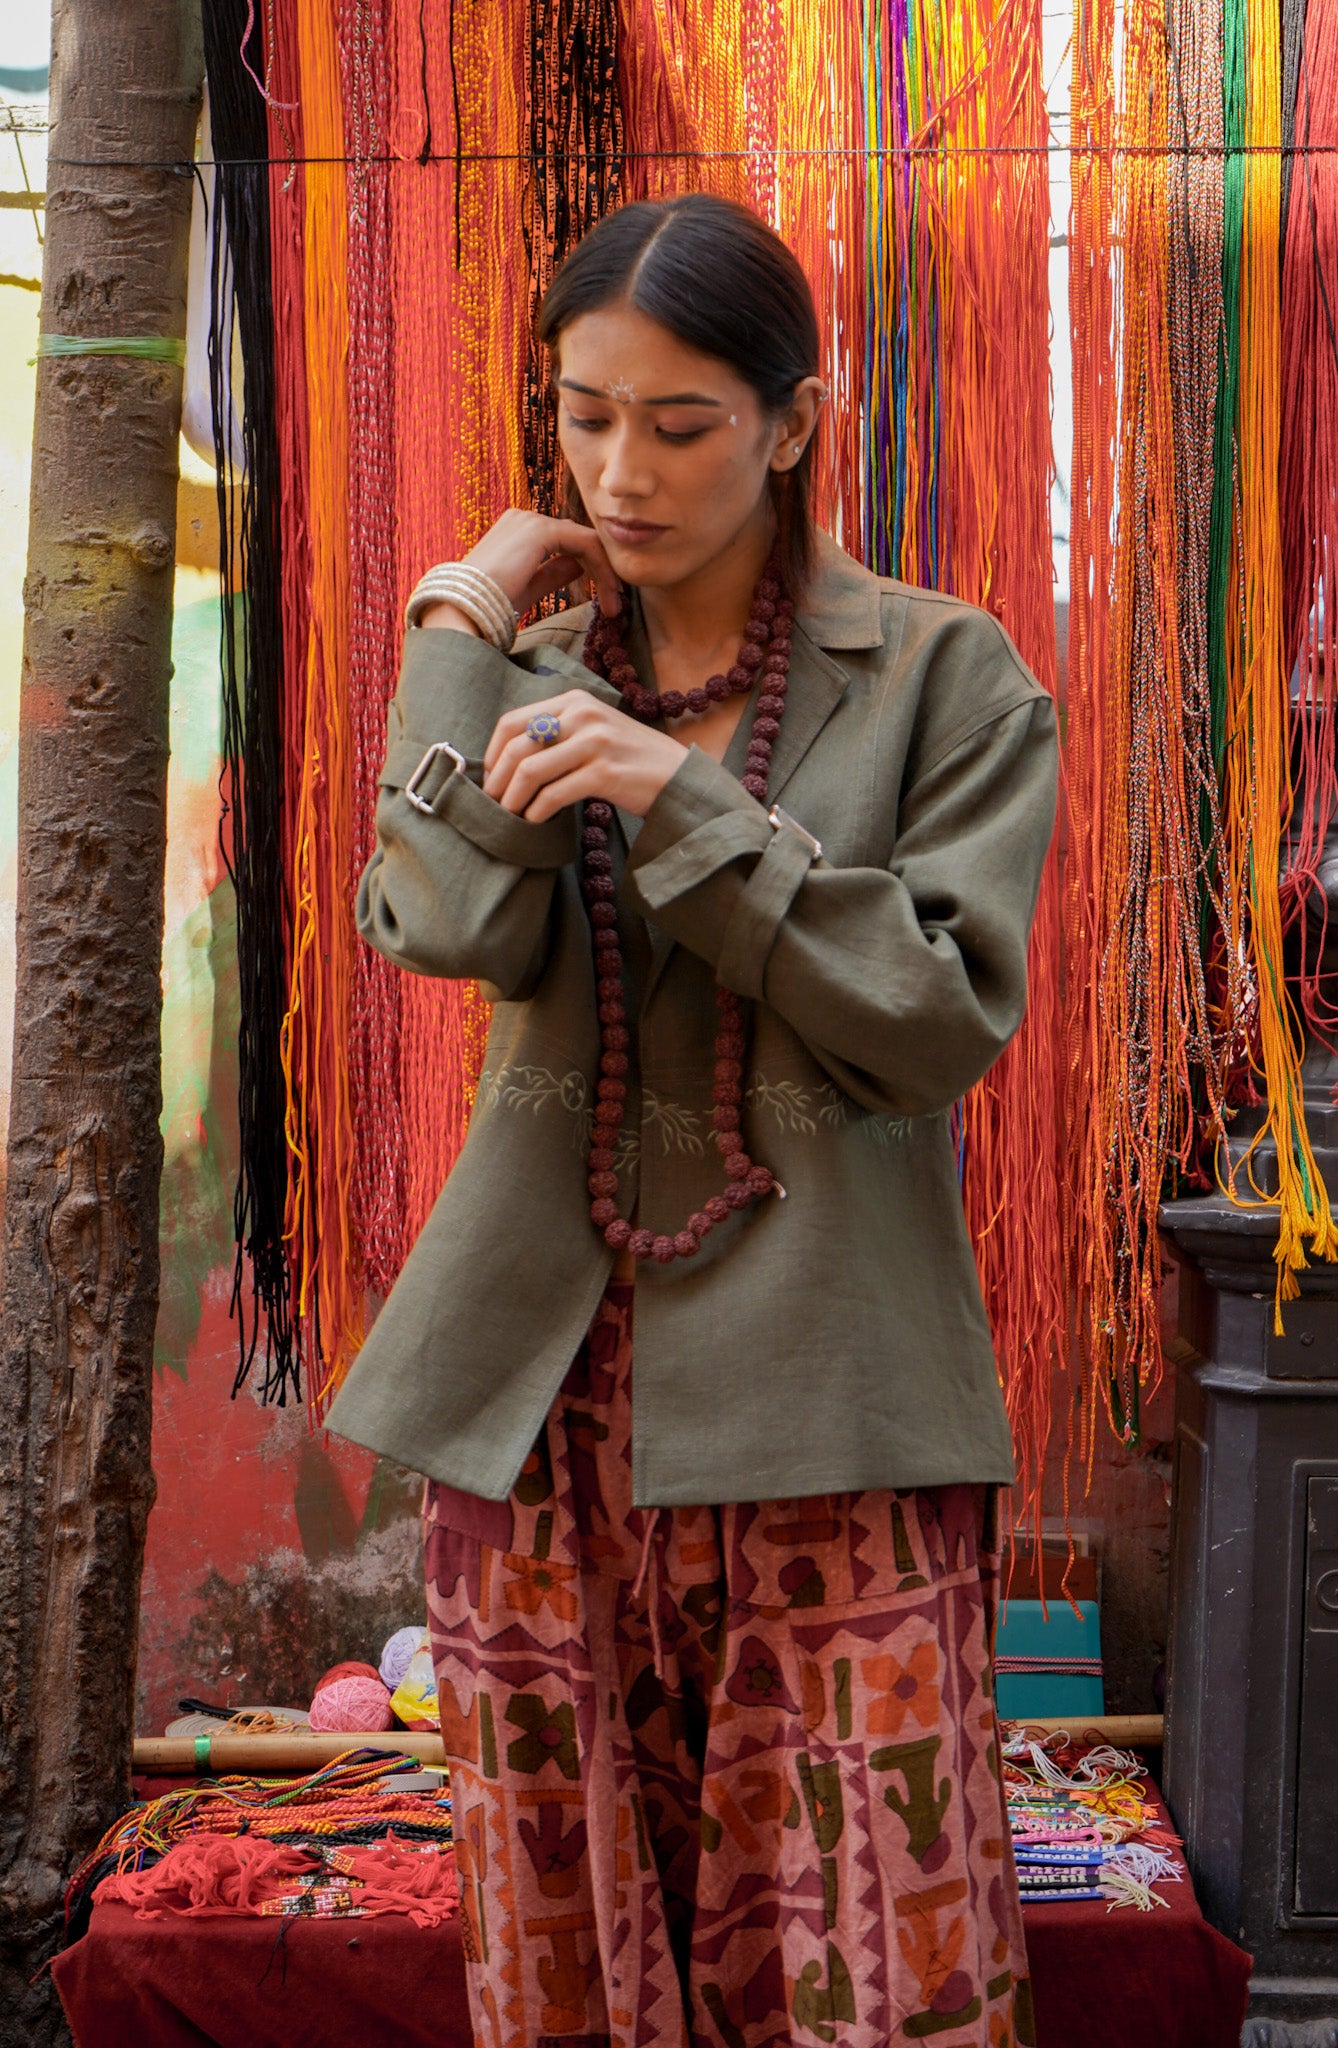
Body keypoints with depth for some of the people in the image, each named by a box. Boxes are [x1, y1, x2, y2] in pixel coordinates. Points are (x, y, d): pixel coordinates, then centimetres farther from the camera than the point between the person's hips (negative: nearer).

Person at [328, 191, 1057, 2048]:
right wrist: (463, 629, -2)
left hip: (823, 1407, -2)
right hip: (541, 1394, 3)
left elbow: (947, 1018, -8)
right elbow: (457, 926, -8)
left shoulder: (943, 672, 2)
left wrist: (685, 800, -13)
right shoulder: (529, 679, 11)